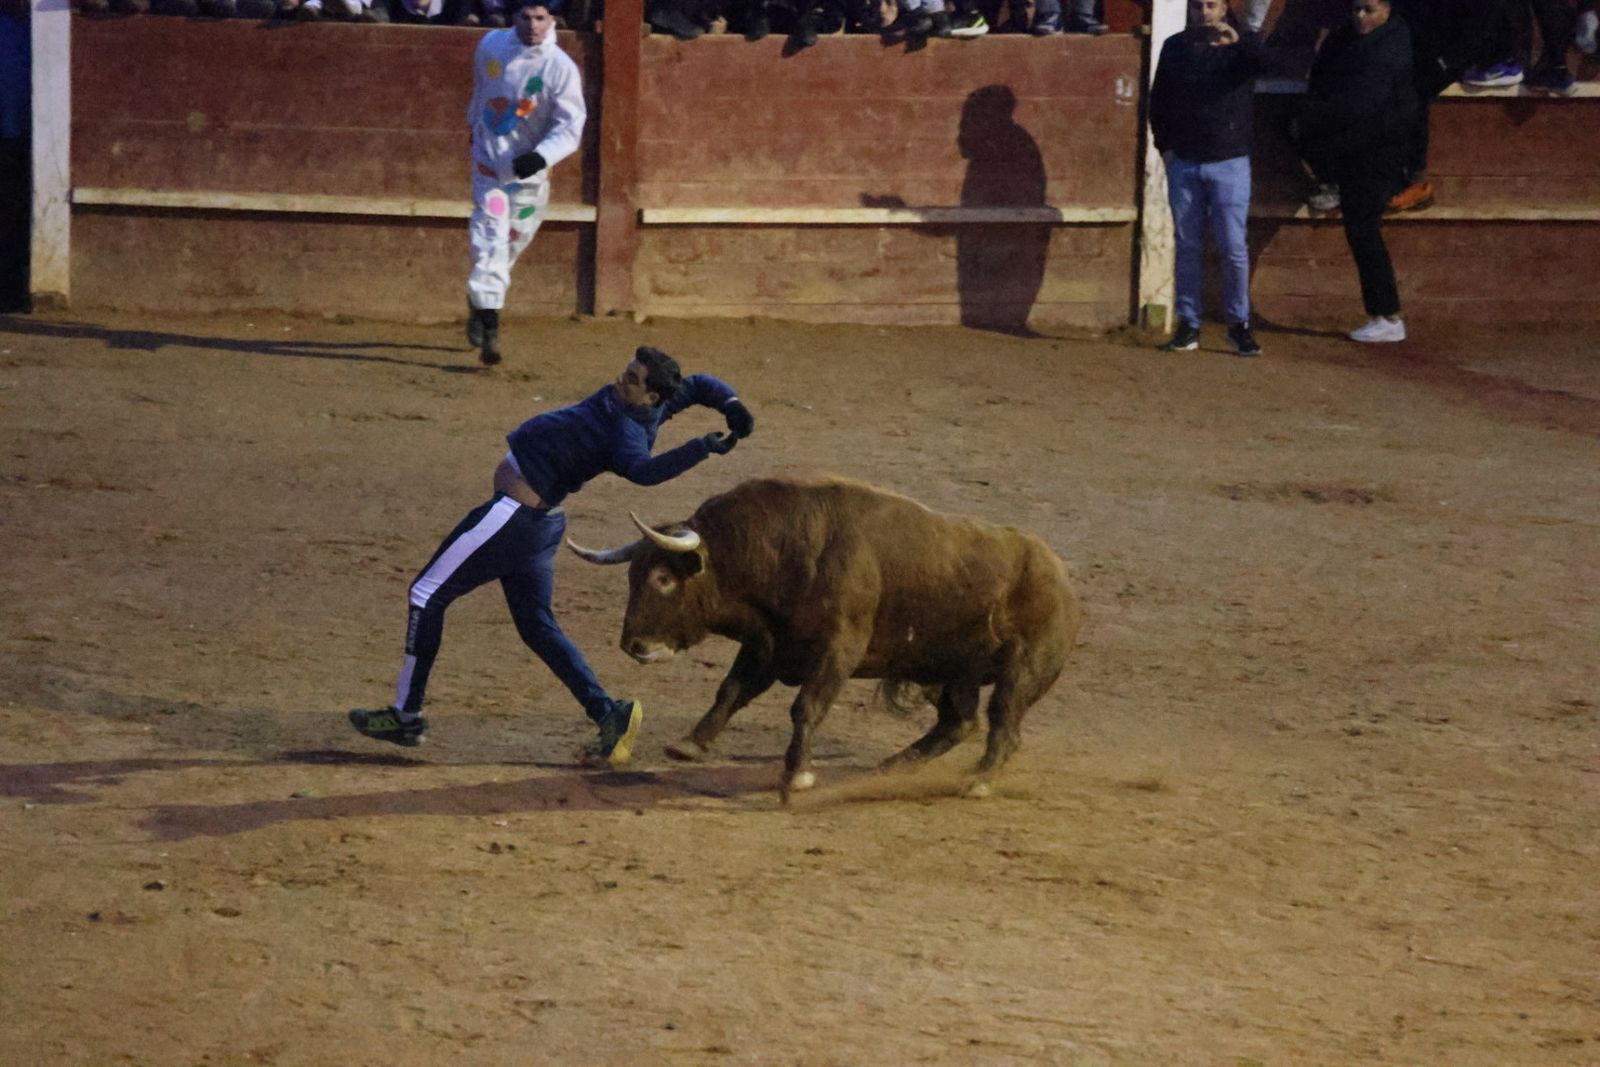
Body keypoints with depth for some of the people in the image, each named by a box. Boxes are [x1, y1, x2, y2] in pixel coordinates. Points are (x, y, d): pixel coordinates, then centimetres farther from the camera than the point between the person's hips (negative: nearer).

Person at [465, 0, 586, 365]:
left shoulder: (561, 68, -16)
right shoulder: (491, 46, -6)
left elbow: (569, 126, -17)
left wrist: (541, 156, -34)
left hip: (530, 170, 0)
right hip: (490, 160, 0)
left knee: (514, 239, 12)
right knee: (491, 238, -13)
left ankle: (480, 299, 37)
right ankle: (488, 321, -16)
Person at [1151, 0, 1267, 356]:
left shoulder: (1242, 45, -1)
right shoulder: (1175, 47, 7)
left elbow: (1265, 60, -24)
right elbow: (1158, 99, 13)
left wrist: (1238, 40, -41)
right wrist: (1164, 145, 2)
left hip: (1230, 163, -2)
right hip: (1183, 163, 2)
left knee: (1233, 247, -4)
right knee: (1187, 246, 5)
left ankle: (1239, 324, 8)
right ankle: (1188, 326, 11)